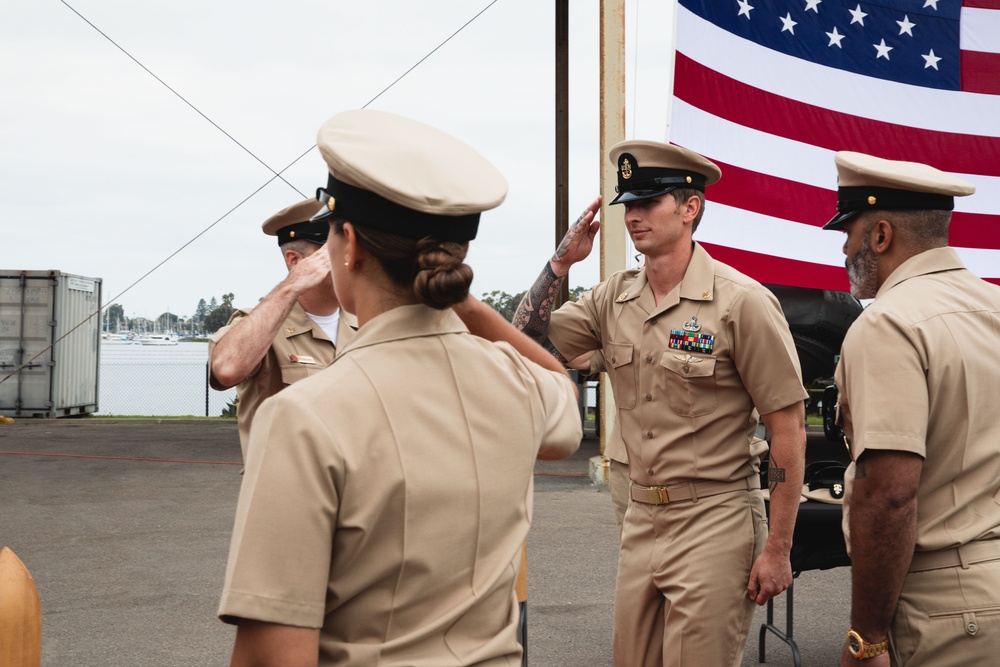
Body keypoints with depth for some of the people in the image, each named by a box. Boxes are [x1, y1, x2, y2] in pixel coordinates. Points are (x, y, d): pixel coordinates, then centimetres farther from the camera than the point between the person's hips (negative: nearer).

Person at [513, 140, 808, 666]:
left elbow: (788, 428, -11)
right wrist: (562, 261, -2)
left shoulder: (742, 302, -11)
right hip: (641, 520, 6)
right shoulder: (613, 298, 6)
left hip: (715, 524, -6)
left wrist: (777, 549, -12)